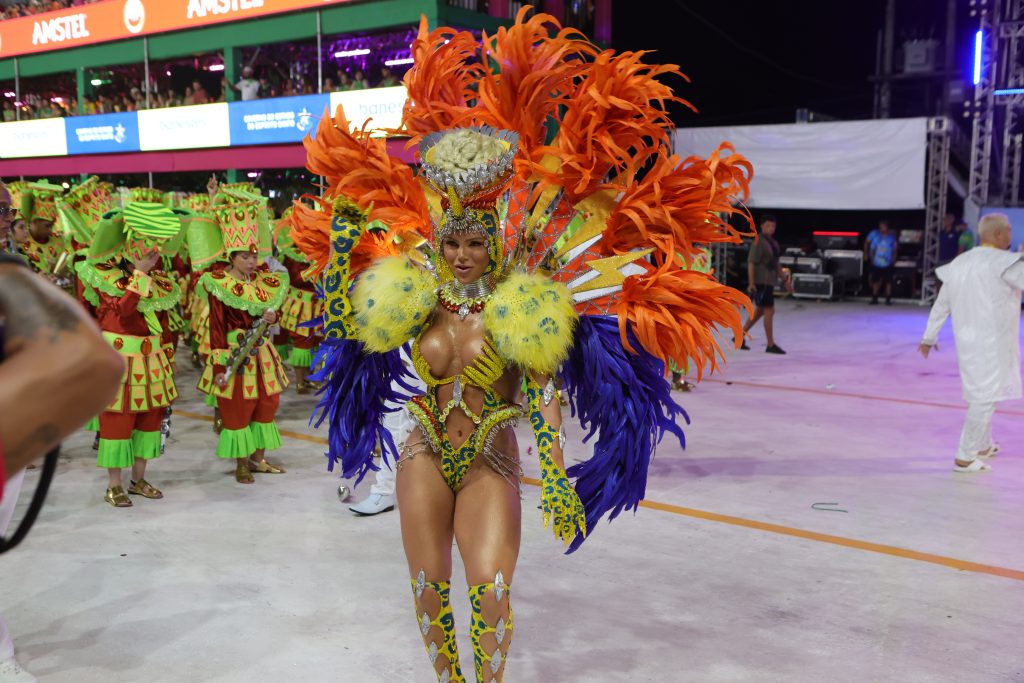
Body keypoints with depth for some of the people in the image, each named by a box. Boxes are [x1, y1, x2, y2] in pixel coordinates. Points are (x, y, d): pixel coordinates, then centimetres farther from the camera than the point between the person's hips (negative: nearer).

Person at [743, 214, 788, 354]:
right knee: (769, 311, -7)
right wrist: (751, 283, -22)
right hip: (760, 283, -9)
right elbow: (751, 262, -17)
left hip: (769, 282, 9)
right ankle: (770, 345, -2)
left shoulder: (772, 242, 15)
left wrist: (785, 279, 16)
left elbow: (775, 264, 21)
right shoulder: (759, 241, -12)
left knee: (759, 311, 14)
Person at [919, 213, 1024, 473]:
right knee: (985, 397, -3)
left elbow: (941, 304, 12)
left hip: (968, 340, 8)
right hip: (992, 341, -8)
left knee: (978, 392, 23)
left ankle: (983, 445, 39)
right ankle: (965, 458, -2)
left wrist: (929, 337, 18)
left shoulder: (960, 262, 8)